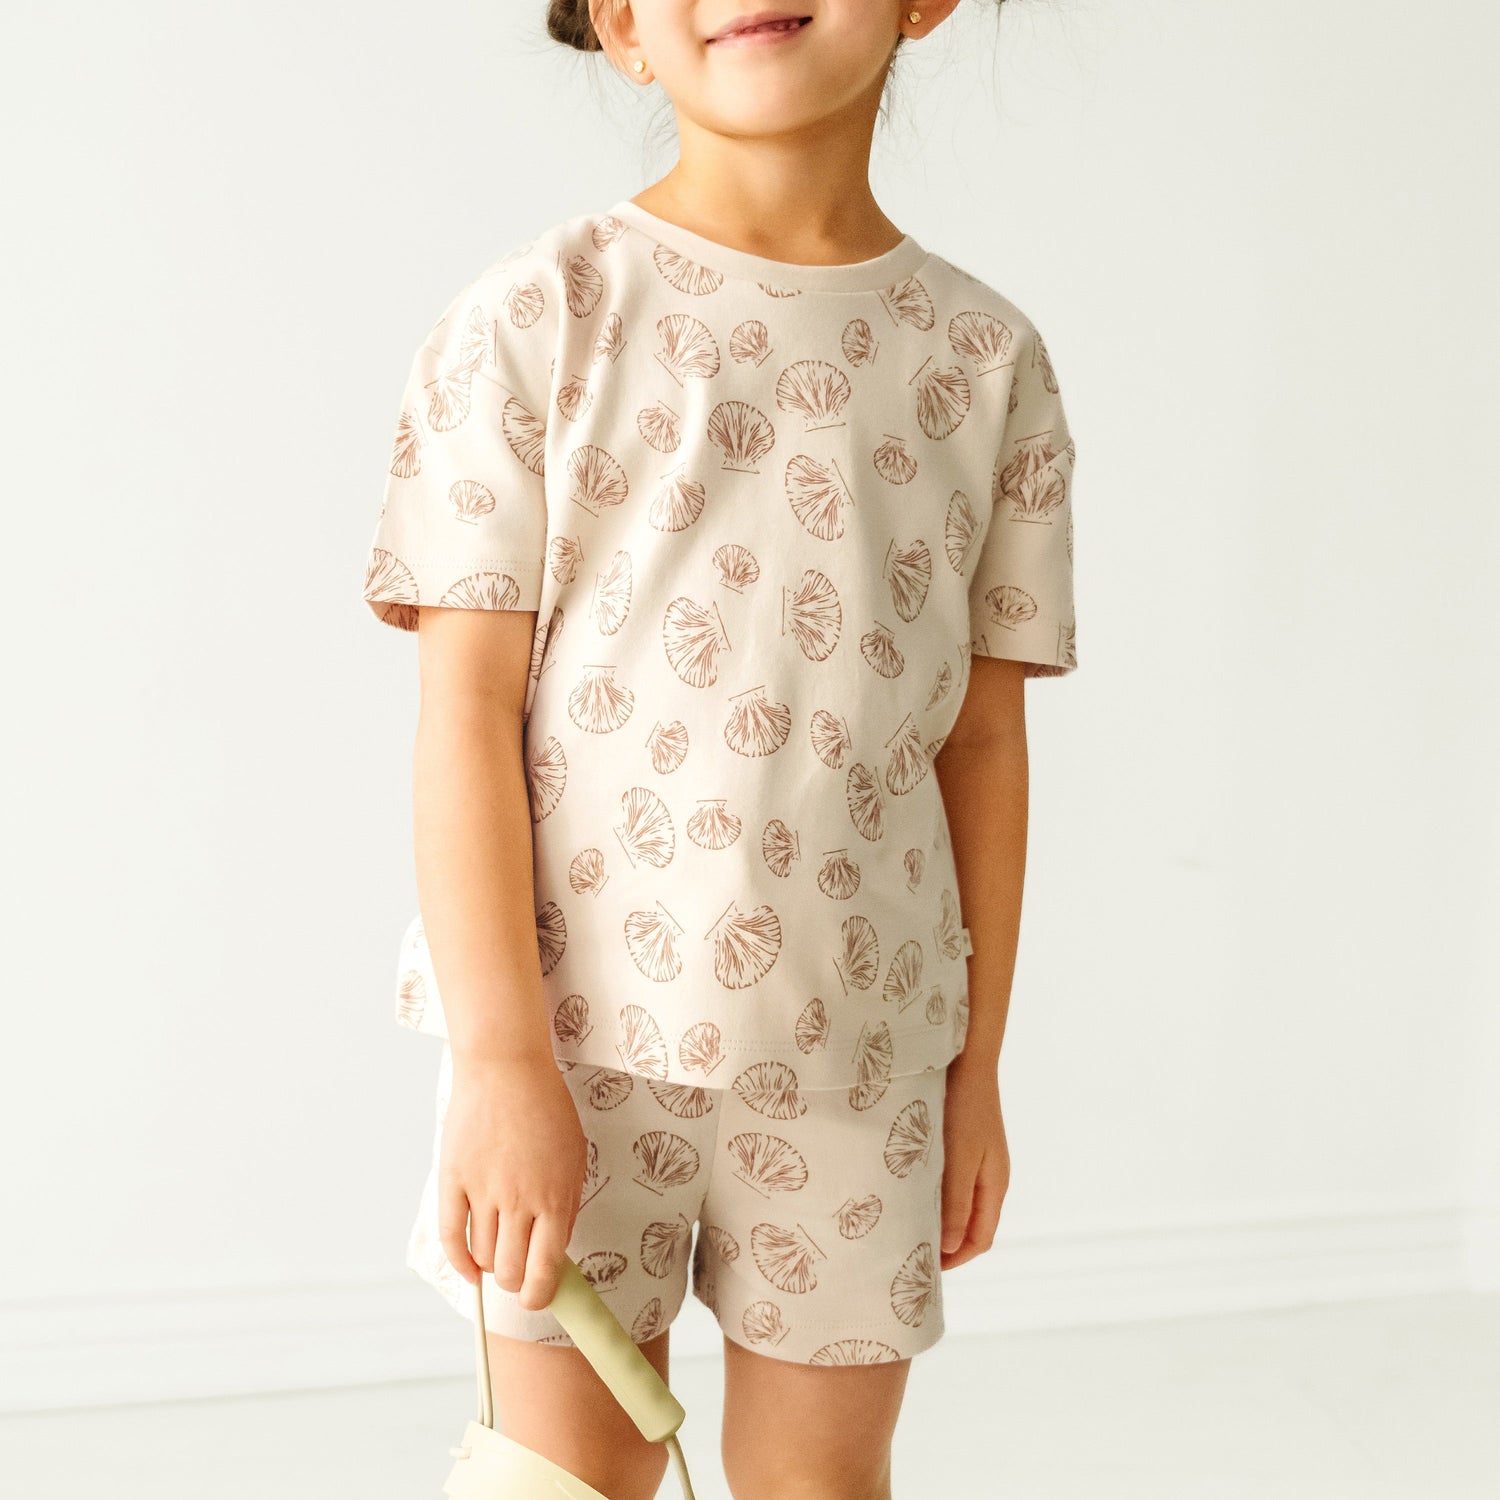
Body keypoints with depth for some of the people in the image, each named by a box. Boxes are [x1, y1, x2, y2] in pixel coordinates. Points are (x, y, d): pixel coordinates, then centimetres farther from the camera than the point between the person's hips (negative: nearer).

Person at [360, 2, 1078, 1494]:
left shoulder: (989, 361, 2)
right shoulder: (536, 320, -6)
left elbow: (982, 741, 5)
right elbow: (468, 708, -9)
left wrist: (978, 1068, 8)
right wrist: (501, 1061, -14)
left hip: (856, 1041, 3)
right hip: (575, 1026, -2)